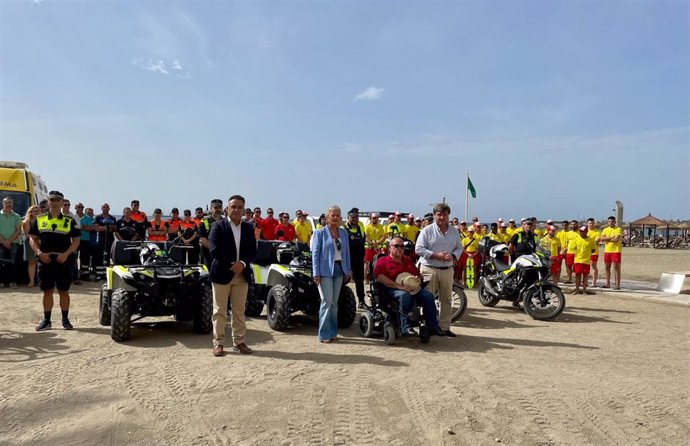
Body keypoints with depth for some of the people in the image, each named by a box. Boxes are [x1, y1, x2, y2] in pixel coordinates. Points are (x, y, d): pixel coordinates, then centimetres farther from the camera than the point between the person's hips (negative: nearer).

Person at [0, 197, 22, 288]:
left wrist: (9, 241, -9)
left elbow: (18, 231, 1)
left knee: (12, 263, -2)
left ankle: (13, 281, 0)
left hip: (13, 243, 0)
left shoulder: (16, 216, 7)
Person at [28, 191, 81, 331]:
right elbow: (32, 239, 8)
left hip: (63, 261, -1)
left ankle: (65, 319, 15)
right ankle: (46, 320, 16)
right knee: (47, 291, 7)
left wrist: (66, 254, -12)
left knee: (63, 291, 4)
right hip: (45, 260, 1)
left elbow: (76, 241, 2)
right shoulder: (39, 220, 7)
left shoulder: (69, 221, 3)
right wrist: (39, 253, -9)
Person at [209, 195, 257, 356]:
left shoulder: (248, 228, 9)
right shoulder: (218, 226, -3)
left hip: (242, 275, 4)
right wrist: (231, 265, -15)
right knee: (219, 311, 3)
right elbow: (214, 250, -12)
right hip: (222, 274, -4)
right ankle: (218, 343, 11)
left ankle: (239, 342, 17)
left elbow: (253, 251, 5)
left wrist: (243, 263, -13)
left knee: (239, 311, 9)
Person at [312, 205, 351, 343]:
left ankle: (333, 332, 17)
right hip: (325, 271, -5)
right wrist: (316, 273, -11)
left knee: (334, 302, 10)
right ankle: (324, 335, 1)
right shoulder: (320, 233, -2)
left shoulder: (343, 232, 12)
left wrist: (347, 271, 11)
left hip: (339, 270, 5)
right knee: (327, 301, -7)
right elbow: (315, 253, -5)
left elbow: (346, 252, 15)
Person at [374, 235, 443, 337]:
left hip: (412, 288, 6)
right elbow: (379, 277, -15)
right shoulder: (383, 261, 3)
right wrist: (399, 286, -23)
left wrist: (419, 278, 5)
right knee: (404, 295, -38)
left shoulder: (408, 260, 24)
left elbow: (418, 274, 33)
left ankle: (433, 326, -10)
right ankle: (405, 327, -33)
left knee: (428, 295, -19)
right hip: (392, 289, -6)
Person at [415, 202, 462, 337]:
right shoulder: (427, 230, -4)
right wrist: (436, 255, -16)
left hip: (448, 270, 5)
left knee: (446, 300, 9)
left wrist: (453, 256, -7)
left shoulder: (454, 231, 11)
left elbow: (459, 248, 16)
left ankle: (444, 327, 19)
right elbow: (418, 249, -9)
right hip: (430, 269, -5)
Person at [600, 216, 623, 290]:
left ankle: (617, 284, -2)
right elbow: (602, 238, -4)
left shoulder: (618, 229, -4)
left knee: (616, 267, -5)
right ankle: (607, 284, 18)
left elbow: (617, 239, -18)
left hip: (616, 251, -6)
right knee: (607, 267, 9)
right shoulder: (605, 229, 11)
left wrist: (607, 239, -6)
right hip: (607, 251, 6)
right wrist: (612, 237, -14)